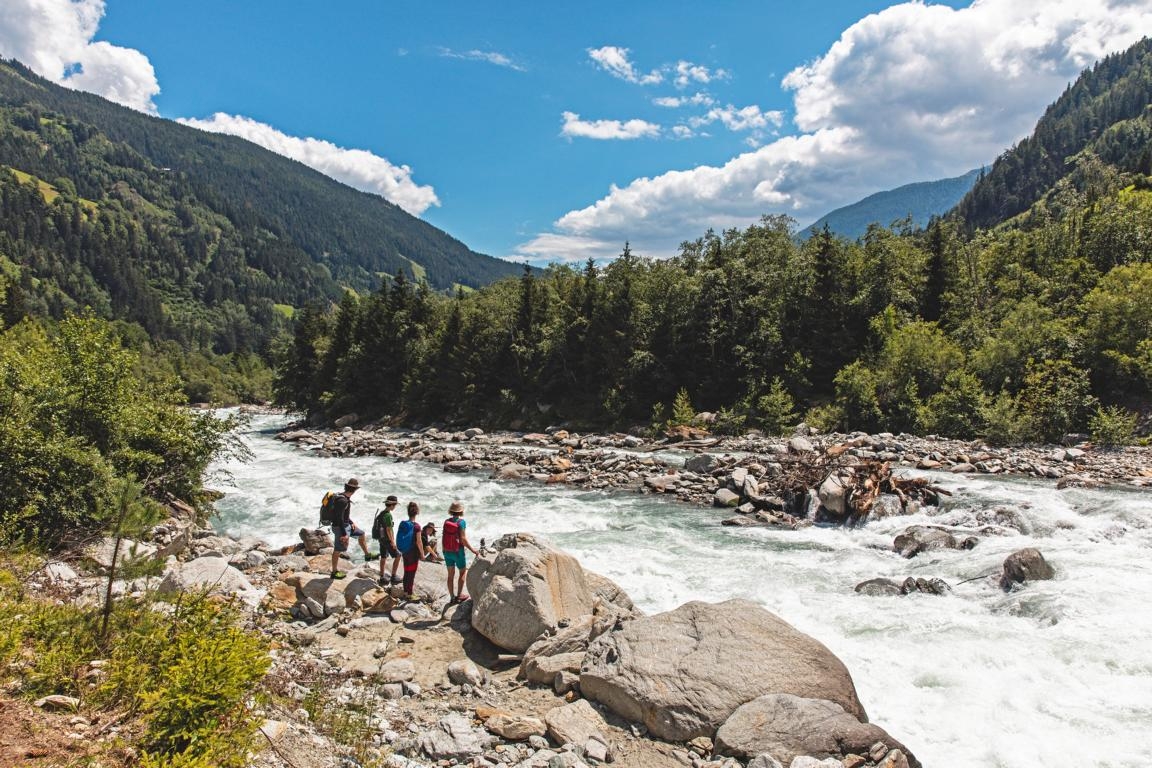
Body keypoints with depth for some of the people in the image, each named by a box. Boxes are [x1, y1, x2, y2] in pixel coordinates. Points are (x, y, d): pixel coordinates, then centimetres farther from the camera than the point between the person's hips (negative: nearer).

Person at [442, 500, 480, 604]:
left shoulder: (446, 521, -2)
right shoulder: (461, 522, -16)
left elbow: (444, 537, 3)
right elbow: (463, 539, -19)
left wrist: (443, 549, 17)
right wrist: (472, 549, -11)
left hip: (447, 551, 5)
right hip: (457, 551, -5)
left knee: (451, 574, 13)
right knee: (463, 572, 14)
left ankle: (452, 597, 19)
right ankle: (459, 595, 14)